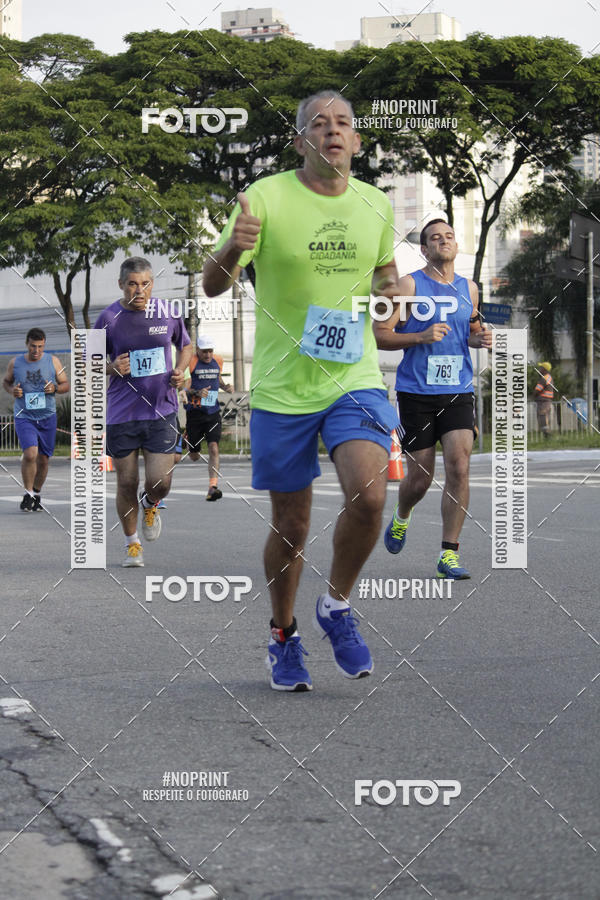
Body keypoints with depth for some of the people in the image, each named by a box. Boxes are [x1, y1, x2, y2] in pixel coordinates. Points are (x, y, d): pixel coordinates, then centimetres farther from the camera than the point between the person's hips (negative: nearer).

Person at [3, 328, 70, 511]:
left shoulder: (53, 361, 0)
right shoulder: (15, 363, 0)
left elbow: (66, 385, 6)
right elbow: (6, 381, 16)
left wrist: (55, 388, -15)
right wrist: (12, 390, -6)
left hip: (48, 417, 2)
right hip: (24, 417, -2)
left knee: (43, 459, 8)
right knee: (30, 454, -21)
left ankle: (37, 494, 29)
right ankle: (28, 494, -4)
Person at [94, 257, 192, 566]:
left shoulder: (168, 314, 1)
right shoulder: (109, 318, -5)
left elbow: (185, 345, 20)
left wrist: (180, 371, 1)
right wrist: (111, 368, -15)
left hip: (162, 410, 1)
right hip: (121, 413, -1)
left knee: (160, 482, -7)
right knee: (127, 483, 5)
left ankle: (150, 505, 31)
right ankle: (132, 543, 26)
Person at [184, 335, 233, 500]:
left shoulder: (217, 361, 9)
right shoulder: (191, 363, -8)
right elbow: (185, 387, -12)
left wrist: (225, 387, 6)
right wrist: (197, 393, -32)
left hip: (213, 413, 3)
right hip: (195, 413, -3)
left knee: (213, 448, -15)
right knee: (194, 456, 8)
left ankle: (213, 487, -21)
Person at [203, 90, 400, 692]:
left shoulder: (376, 205, 5)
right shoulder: (266, 197, -8)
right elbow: (212, 287, -10)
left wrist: (391, 287, -1)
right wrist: (232, 247, -33)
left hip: (354, 379, 2)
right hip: (281, 389, -2)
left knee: (368, 495, -21)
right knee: (290, 528, 7)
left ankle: (336, 607, 6)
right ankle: (283, 637, 32)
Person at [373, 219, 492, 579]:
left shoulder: (469, 288, 11)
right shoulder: (408, 285, -2)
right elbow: (379, 335, -5)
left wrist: (480, 338, 3)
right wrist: (421, 337, -18)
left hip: (458, 391, 3)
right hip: (416, 392, -3)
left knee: (459, 466, -13)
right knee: (420, 477, 2)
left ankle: (449, 555, -6)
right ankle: (401, 518, 38)